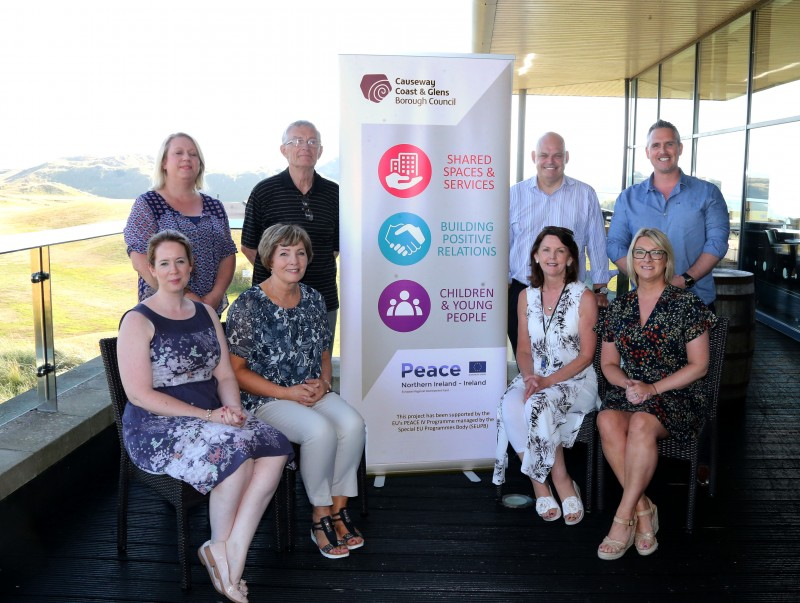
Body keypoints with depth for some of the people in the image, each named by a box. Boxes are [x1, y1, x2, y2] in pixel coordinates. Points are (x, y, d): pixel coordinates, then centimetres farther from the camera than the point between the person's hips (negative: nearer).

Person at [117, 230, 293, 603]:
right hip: (154, 428, -6)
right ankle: (220, 547, -7)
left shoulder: (205, 313, 13)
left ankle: (231, 553, -15)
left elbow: (225, 375, 12)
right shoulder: (138, 321, -6)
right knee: (235, 449, -31)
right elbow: (140, 395, -13)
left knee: (276, 448, -20)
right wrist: (207, 416, -19)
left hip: (213, 417, 6)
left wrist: (233, 409, -10)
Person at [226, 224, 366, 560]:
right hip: (266, 400, -5)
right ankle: (320, 517, -10)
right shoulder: (249, 306, -9)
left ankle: (338, 509, -7)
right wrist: (286, 393, -16)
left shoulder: (313, 299, 8)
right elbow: (235, 370, -9)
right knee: (320, 430, -32)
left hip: (313, 393, 5)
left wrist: (323, 382, -5)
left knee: (352, 423, -25)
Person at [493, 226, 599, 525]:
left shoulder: (584, 298, -2)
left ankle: (561, 480, -14)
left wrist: (548, 381, -18)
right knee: (509, 406, -29)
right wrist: (529, 376, -10)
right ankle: (539, 483, -16)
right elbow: (523, 349, 12)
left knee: (539, 405, -34)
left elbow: (586, 355, -6)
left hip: (575, 380, -3)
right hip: (535, 378, 4)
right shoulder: (526, 297, 11)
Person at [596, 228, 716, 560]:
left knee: (641, 423, -36)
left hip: (677, 396, -3)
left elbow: (698, 365, -2)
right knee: (607, 420, -31)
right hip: (629, 392, 4)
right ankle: (643, 510, -20)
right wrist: (628, 383, -7)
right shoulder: (619, 307, 13)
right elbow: (608, 363, 15)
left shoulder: (687, 304, 0)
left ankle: (623, 517, -27)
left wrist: (654, 388, -14)